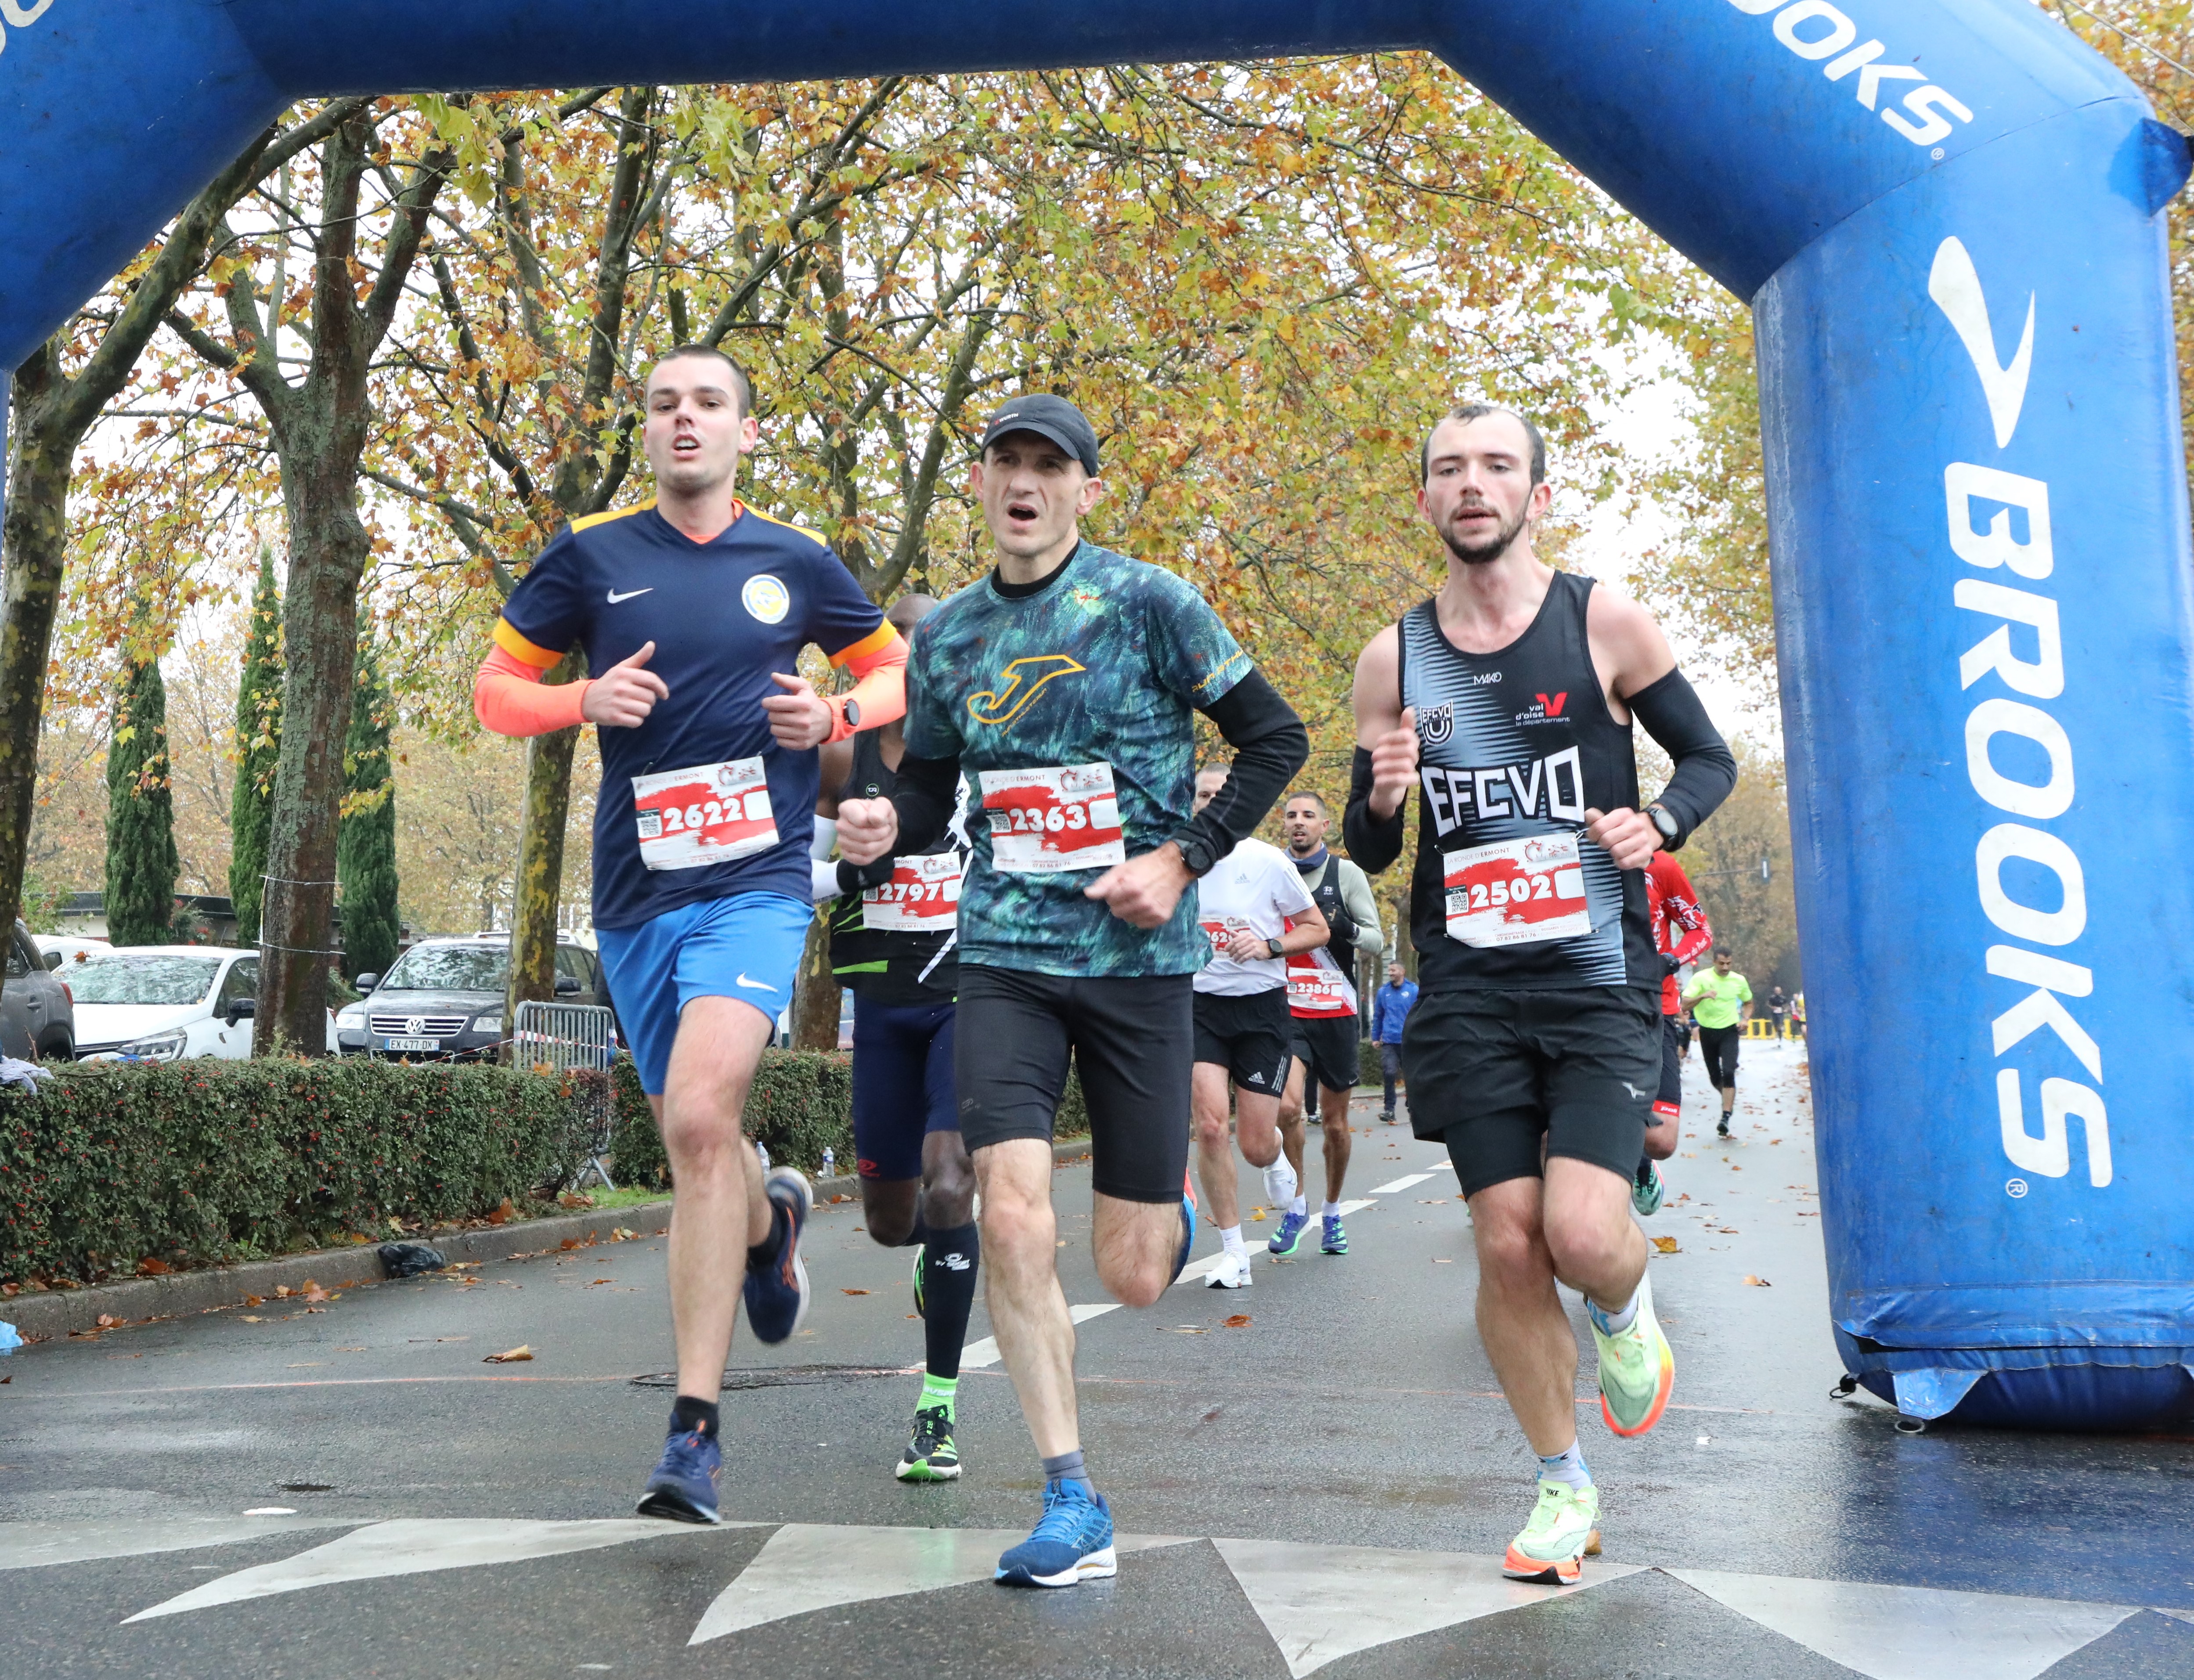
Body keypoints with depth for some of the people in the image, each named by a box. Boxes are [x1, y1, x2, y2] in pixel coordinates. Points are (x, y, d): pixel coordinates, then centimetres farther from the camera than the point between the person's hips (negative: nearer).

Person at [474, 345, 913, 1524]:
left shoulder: (796, 564, 7)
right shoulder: (589, 556, 7)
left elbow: (897, 670, 19)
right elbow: (495, 690, 11)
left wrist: (838, 714, -2)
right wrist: (586, 699, -9)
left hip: (756, 882, -3)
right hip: (636, 889, 3)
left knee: (701, 1120, -21)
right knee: (690, 1141, 12)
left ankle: (695, 1434, -17)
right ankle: (772, 1219, 50)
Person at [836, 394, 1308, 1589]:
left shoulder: (1146, 603, -3)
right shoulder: (946, 635, 9)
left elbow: (1275, 738, 1)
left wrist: (1182, 859, -10)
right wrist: (887, 825, -5)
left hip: (1138, 955, -2)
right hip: (1006, 955, 3)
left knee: (1131, 1277, 1)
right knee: (1011, 1218, -15)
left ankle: (1174, 1213, 41)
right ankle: (1072, 1502, -2)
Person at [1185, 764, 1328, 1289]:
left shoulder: (1267, 860, -4)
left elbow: (1318, 930, 2)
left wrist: (1269, 947, -13)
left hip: (1261, 1006, -1)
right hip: (1200, 1004, 1)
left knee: (1256, 1146, -2)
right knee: (1210, 1126, -16)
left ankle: (1275, 1157, 39)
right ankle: (1233, 1253, -3)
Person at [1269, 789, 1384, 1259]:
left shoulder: (1347, 874, 2)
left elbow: (1377, 941, -1)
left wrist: (1343, 927, -20)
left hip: (1336, 1013, 0)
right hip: (1285, 1010, 1)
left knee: (1335, 1122, 6)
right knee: (1287, 1106, -19)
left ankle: (1332, 1212, 25)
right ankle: (1295, 1203, 0)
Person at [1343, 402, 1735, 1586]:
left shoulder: (1604, 623, -1)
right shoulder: (1392, 662, 5)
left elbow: (1709, 758, 10)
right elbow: (1368, 853, 11)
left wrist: (1661, 822, -12)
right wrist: (1380, 799, -12)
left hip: (1600, 983, -2)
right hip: (1468, 990, 2)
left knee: (1585, 1236, -16)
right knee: (1508, 1246, 0)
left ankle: (1625, 1313, 22)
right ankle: (1564, 1488, 20)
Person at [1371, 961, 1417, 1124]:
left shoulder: (1414, 991, -2)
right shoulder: (1383, 992, 6)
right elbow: (1377, 1016, 14)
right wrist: (1375, 1038, 13)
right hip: (1389, 1042, 1)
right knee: (1389, 1074, -11)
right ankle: (1389, 1109, -4)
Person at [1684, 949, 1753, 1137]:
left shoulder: (1739, 980, 0)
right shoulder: (1701, 978, -9)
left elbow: (1748, 1003, 18)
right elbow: (1686, 1003, -16)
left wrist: (1745, 1019, 0)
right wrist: (1703, 996, -32)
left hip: (1730, 1031, 0)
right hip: (1707, 1031, 0)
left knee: (1728, 1073, -18)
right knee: (1714, 1076, 10)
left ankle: (1726, 1117, -18)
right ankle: (1730, 1100, 41)